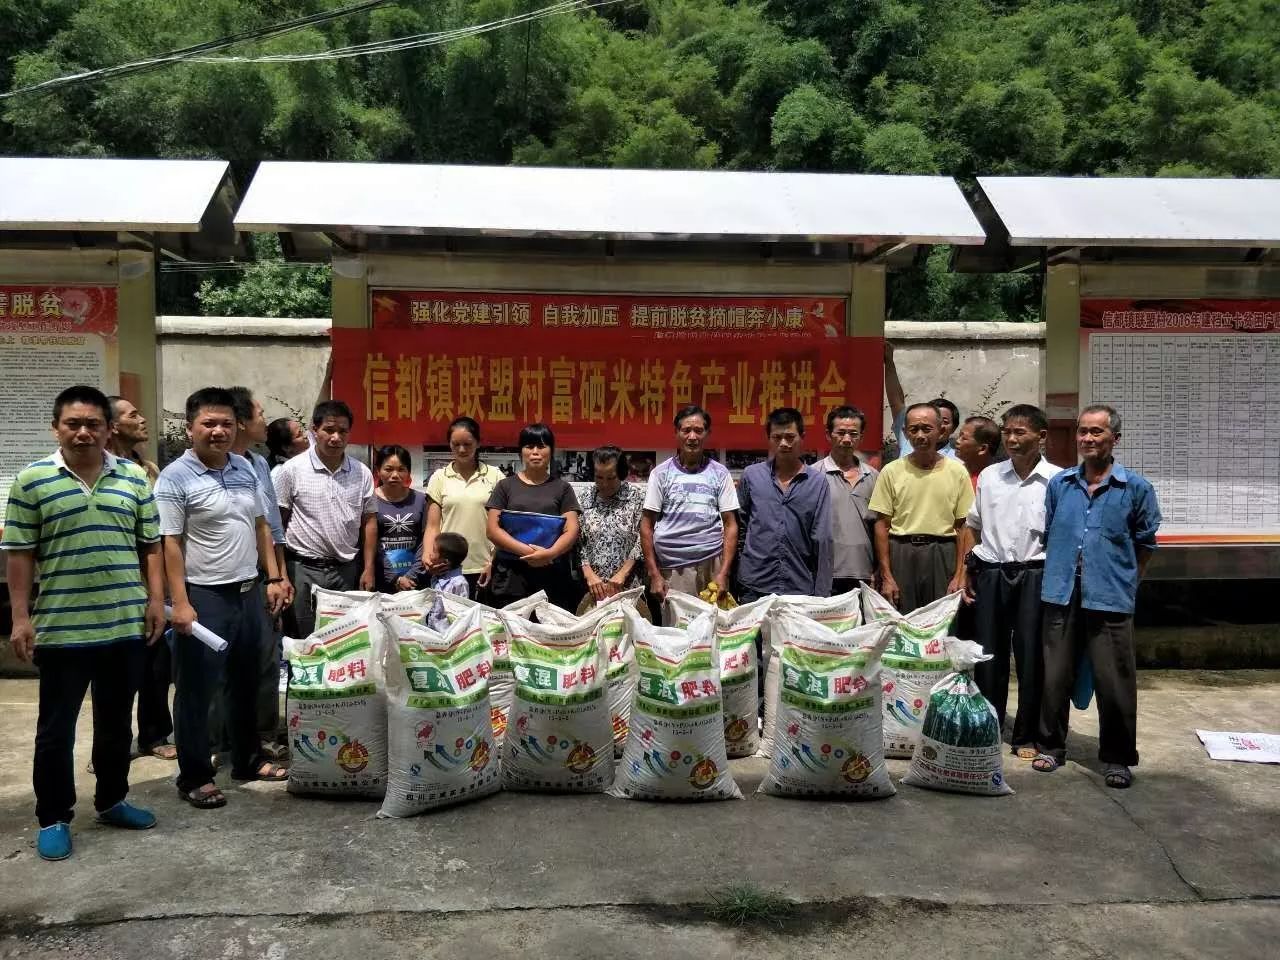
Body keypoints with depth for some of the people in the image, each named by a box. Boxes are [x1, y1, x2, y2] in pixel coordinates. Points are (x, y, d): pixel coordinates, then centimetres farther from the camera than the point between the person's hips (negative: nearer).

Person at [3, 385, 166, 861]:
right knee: (56, 729, 7)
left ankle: (112, 800, 31)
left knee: (117, 722, 15)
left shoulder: (135, 478, 4)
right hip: (60, 628, -3)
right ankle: (53, 818, 21)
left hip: (125, 625, 3)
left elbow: (150, 546, 9)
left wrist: (156, 599, 2)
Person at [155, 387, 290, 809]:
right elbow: (170, 543, -14)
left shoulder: (245, 468, 8)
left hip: (248, 592, 7)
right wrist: (180, 603, -19)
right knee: (197, 690, 4)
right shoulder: (176, 478, -11)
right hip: (204, 596, -7)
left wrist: (274, 577, 9)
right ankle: (194, 776, 15)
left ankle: (248, 759, 32)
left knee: (245, 681, 18)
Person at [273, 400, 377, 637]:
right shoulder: (292, 469, -5)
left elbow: (369, 522, 9)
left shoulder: (362, 472, 4)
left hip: (347, 570, 3)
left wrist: (369, 568, 4)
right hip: (304, 569, -3)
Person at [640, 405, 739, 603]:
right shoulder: (661, 473, 5)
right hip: (670, 570, 0)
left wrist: (723, 573, -4)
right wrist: (654, 574, -1)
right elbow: (647, 525, 5)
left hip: (711, 567, 0)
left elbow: (730, 524, 6)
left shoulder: (720, 473, 7)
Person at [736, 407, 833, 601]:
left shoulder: (818, 481, 1)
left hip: (800, 587, 0)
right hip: (754, 586, 1)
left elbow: (822, 540, 0)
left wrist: (822, 594, -3)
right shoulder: (751, 475, 4)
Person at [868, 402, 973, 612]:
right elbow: (882, 525, 2)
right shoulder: (891, 471, 2)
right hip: (901, 553, 0)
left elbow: (963, 527, 4)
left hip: (942, 555, 0)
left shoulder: (957, 471, 4)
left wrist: (959, 576, -2)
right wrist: (886, 577, -4)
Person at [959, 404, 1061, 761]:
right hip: (991, 574, 3)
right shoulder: (989, 476, 7)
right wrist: (966, 571, 8)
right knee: (988, 655, 9)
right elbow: (973, 527, 13)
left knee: (1031, 658, 5)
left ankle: (1026, 736, 18)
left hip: (1035, 576, -3)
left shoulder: (1057, 480, -3)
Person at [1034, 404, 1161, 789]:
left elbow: (1145, 543, 8)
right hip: (1062, 595, 3)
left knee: (1114, 682, 2)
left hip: (1110, 599, -3)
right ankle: (1052, 746, 25)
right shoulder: (1059, 484, 7)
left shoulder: (1136, 487, -1)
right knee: (1055, 677, 10)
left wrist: (1124, 580, 10)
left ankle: (1117, 757, 18)